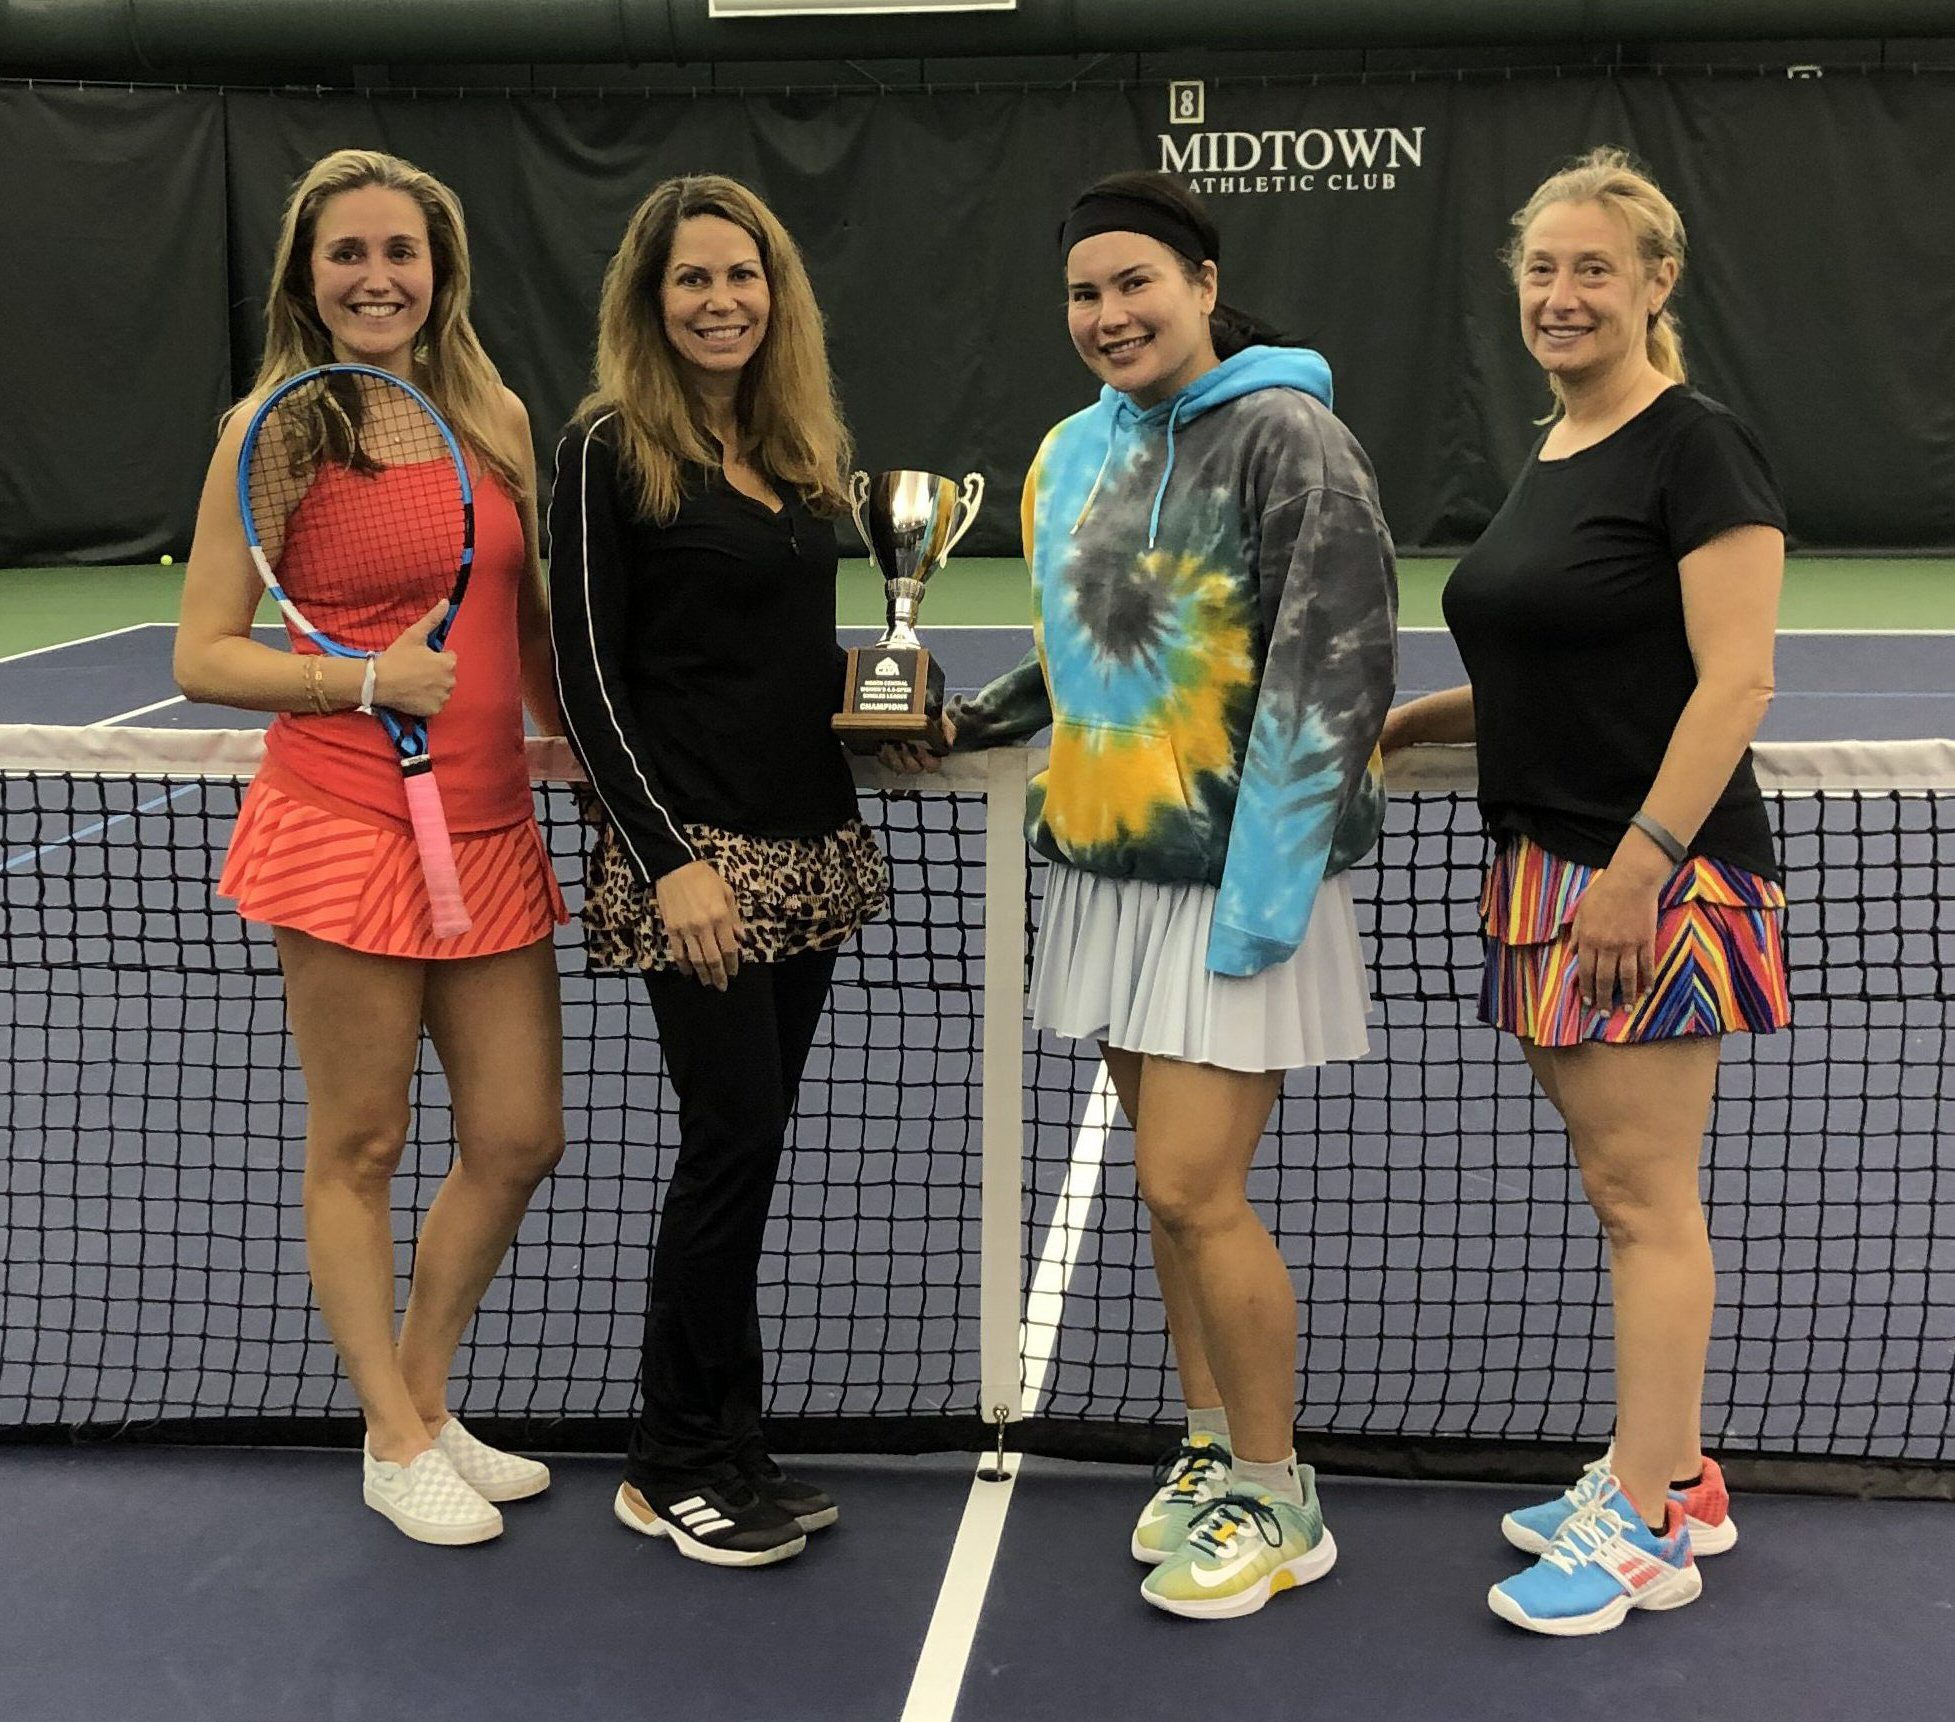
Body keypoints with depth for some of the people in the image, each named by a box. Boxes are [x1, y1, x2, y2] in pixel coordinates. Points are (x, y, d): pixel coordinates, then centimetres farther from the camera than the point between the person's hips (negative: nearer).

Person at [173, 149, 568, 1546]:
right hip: (340, 827, -5)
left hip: (491, 829, 5)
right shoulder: (273, 426, -4)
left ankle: (427, 1400, 30)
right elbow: (204, 657, -5)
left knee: (519, 1137, 8)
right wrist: (365, 677, -17)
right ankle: (396, 1445, 22)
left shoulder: (495, 415, 8)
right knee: (359, 1146, 5)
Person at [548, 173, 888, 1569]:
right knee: (734, 1140, -5)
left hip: (808, 847, 7)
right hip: (693, 852, -6)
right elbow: (591, 672, -10)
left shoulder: (801, 447, 13)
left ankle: (725, 1452, 21)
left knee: (747, 1147, 10)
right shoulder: (613, 449, -7)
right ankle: (674, 1468, 11)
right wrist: (671, 859, -16)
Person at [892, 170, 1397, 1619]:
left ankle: (1278, 1500, 10)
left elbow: (1332, 670, -17)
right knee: (1176, 1184, 13)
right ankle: (1213, 1448, 28)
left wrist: (1265, 884, -21)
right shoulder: (1076, 452, 11)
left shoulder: (1285, 438, -11)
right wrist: (972, 727, 18)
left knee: (1193, 1187, -7)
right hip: (1114, 871, 7)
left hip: (1231, 881, -7)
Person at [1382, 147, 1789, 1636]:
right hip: (1549, 872, 9)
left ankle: (1645, 1532, 8)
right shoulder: (1547, 461, 15)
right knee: (1624, 1192, 14)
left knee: (1643, 1197, -3)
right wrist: (1402, 724, 14)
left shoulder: (1698, 450, -10)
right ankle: (1677, 1480, 26)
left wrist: (1639, 866, -22)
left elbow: (1733, 685, -17)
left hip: (1661, 879, -9)